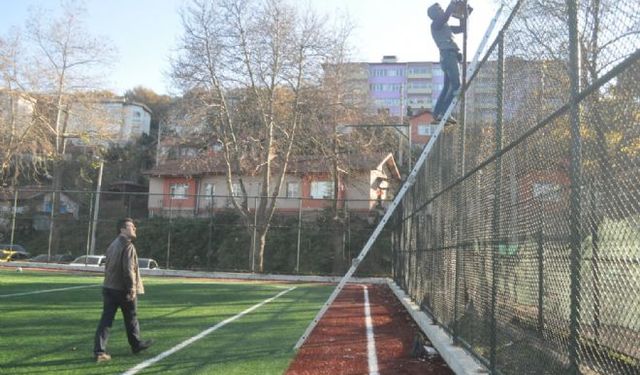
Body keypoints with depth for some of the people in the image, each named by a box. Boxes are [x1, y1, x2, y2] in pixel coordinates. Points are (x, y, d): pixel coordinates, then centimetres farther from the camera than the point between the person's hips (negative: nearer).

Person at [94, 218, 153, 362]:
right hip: (123, 289, -8)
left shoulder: (112, 245, 15)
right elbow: (129, 269, -22)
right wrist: (132, 288, -19)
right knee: (131, 318, 11)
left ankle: (99, 351, -1)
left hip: (109, 288, 8)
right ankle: (136, 344, 27)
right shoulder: (128, 246, -15)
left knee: (106, 319, 3)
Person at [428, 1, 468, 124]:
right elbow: (446, 16, -18)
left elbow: (461, 28, 32)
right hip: (448, 55, -10)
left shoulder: (446, 26, 28)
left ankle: (437, 114, 7)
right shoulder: (435, 24, 1)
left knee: (447, 87, 8)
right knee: (456, 85, -17)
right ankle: (444, 113, -21)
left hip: (451, 56, 10)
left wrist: (463, 15, 21)